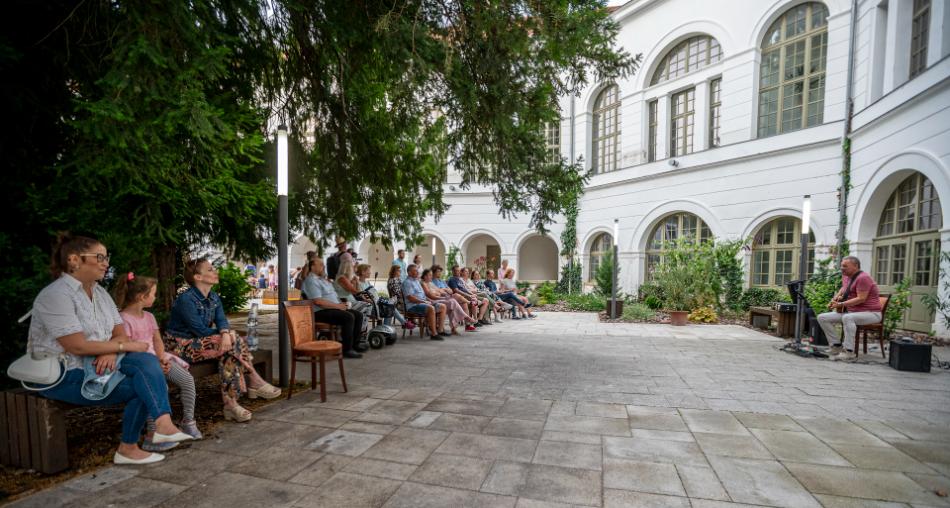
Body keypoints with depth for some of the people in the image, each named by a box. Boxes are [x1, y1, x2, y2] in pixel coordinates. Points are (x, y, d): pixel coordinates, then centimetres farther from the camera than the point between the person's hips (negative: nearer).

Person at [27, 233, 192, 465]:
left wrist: (112, 352, -16)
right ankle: (127, 449, -5)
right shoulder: (55, 295, -17)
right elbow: (78, 346, -23)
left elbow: (120, 333, 5)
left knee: (147, 361, -21)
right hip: (64, 375, -6)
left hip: (98, 363, 7)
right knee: (141, 386, -20)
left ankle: (163, 424, -30)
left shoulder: (100, 292, 9)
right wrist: (125, 346, -15)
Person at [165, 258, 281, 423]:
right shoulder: (186, 299, -19)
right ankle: (255, 382, -19)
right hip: (181, 346, -8)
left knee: (230, 351, -21)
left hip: (199, 342, 8)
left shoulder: (214, 298, 6)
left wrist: (225, 333, -31)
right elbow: (201, 331, -20)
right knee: (233, 342, -25)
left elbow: (221, 320, -8)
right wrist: (226, 334, -8)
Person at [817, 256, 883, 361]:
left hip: (870, 313, -9)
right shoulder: (846, 276, 10)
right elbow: (844, 288, 32)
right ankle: (837, 346, -6)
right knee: (822, 318, -6)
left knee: (847, 318, -39)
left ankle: (849, 352, -33)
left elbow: (861, 299, -24)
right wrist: (836, 297, 13)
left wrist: (841, 304, -27)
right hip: (851, 312, 9)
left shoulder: (863, 278, -17)